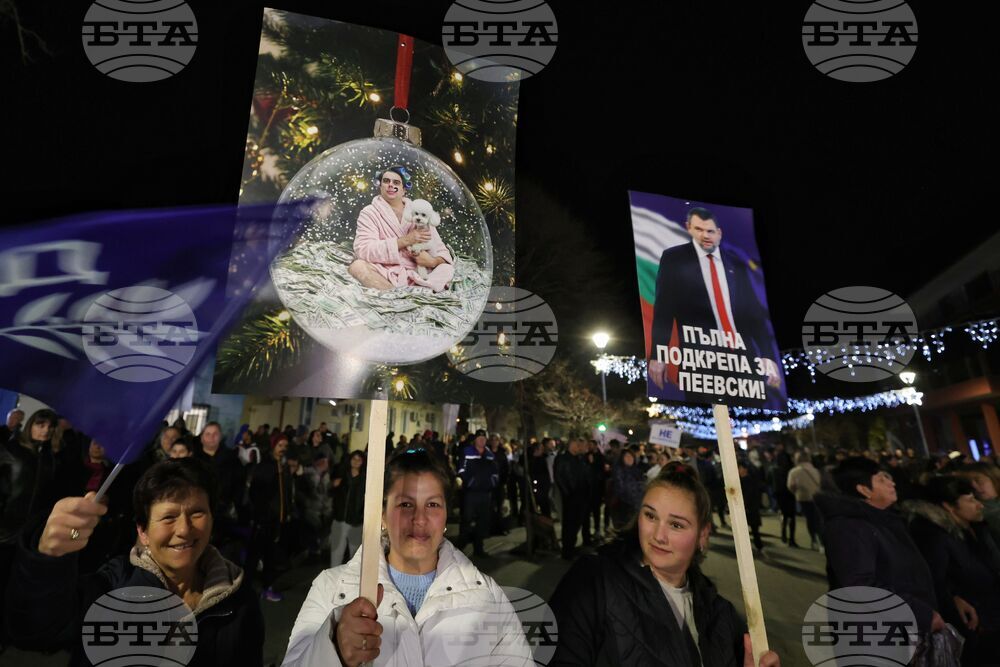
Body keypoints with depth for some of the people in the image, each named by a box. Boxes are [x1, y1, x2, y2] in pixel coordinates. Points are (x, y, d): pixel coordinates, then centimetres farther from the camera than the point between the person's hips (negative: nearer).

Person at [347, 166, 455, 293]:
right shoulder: (369, 213, 3)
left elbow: (441, 251, 8)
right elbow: (363, 249, -14)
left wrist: (432, 261, -18)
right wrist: (405, 240, -18)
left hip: (417, 274, 2)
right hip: (384, 276, -1)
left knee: (447, 269, -19)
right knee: (357, 266, -30)